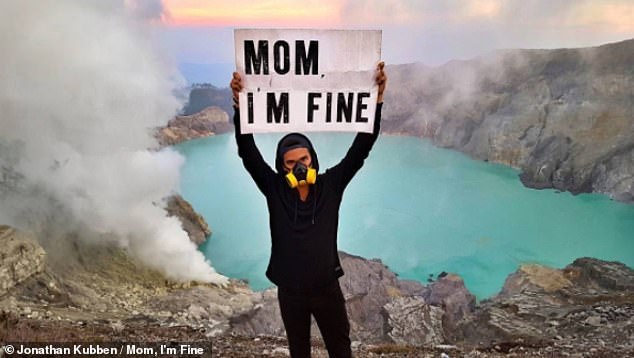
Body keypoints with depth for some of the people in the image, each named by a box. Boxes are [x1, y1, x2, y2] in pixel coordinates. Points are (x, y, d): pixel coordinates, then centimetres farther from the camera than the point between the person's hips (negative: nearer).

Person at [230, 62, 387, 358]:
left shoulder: (331, 184, -8)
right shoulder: (274, 189, -7)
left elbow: (361, 148, -13)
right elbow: (248, 153, -15)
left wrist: (377, 99, -21)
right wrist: (240, 105, -27)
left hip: (327, 288, 0)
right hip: (290, 291, 1)